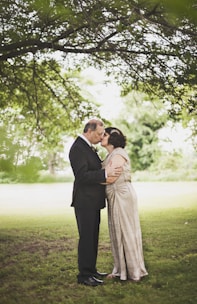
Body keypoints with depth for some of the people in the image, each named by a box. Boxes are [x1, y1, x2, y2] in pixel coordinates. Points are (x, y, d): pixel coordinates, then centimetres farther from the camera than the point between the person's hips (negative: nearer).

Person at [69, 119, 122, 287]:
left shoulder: (87, 147, 15)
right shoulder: (78, 148, -17)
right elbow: (82, 176, -25)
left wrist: (108, 170, 11)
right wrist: (105, 173, -27)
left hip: (92, 201, 10)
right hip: (85, 202, -10)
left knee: (93, 237, 16)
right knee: (86, 238, -3)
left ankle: (91, 270, 27)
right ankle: (84, 275, 6)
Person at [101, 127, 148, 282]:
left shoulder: (118, 154, -12)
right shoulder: (111, 155, 17)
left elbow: (111, 178, -18)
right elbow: (107, 176, 11)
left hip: (122, 196, -9)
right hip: (115, 197, 9)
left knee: (126, 231, -2)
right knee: (117, 233, 12)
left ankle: (133, 271, 7)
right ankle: (121, 269, 20)